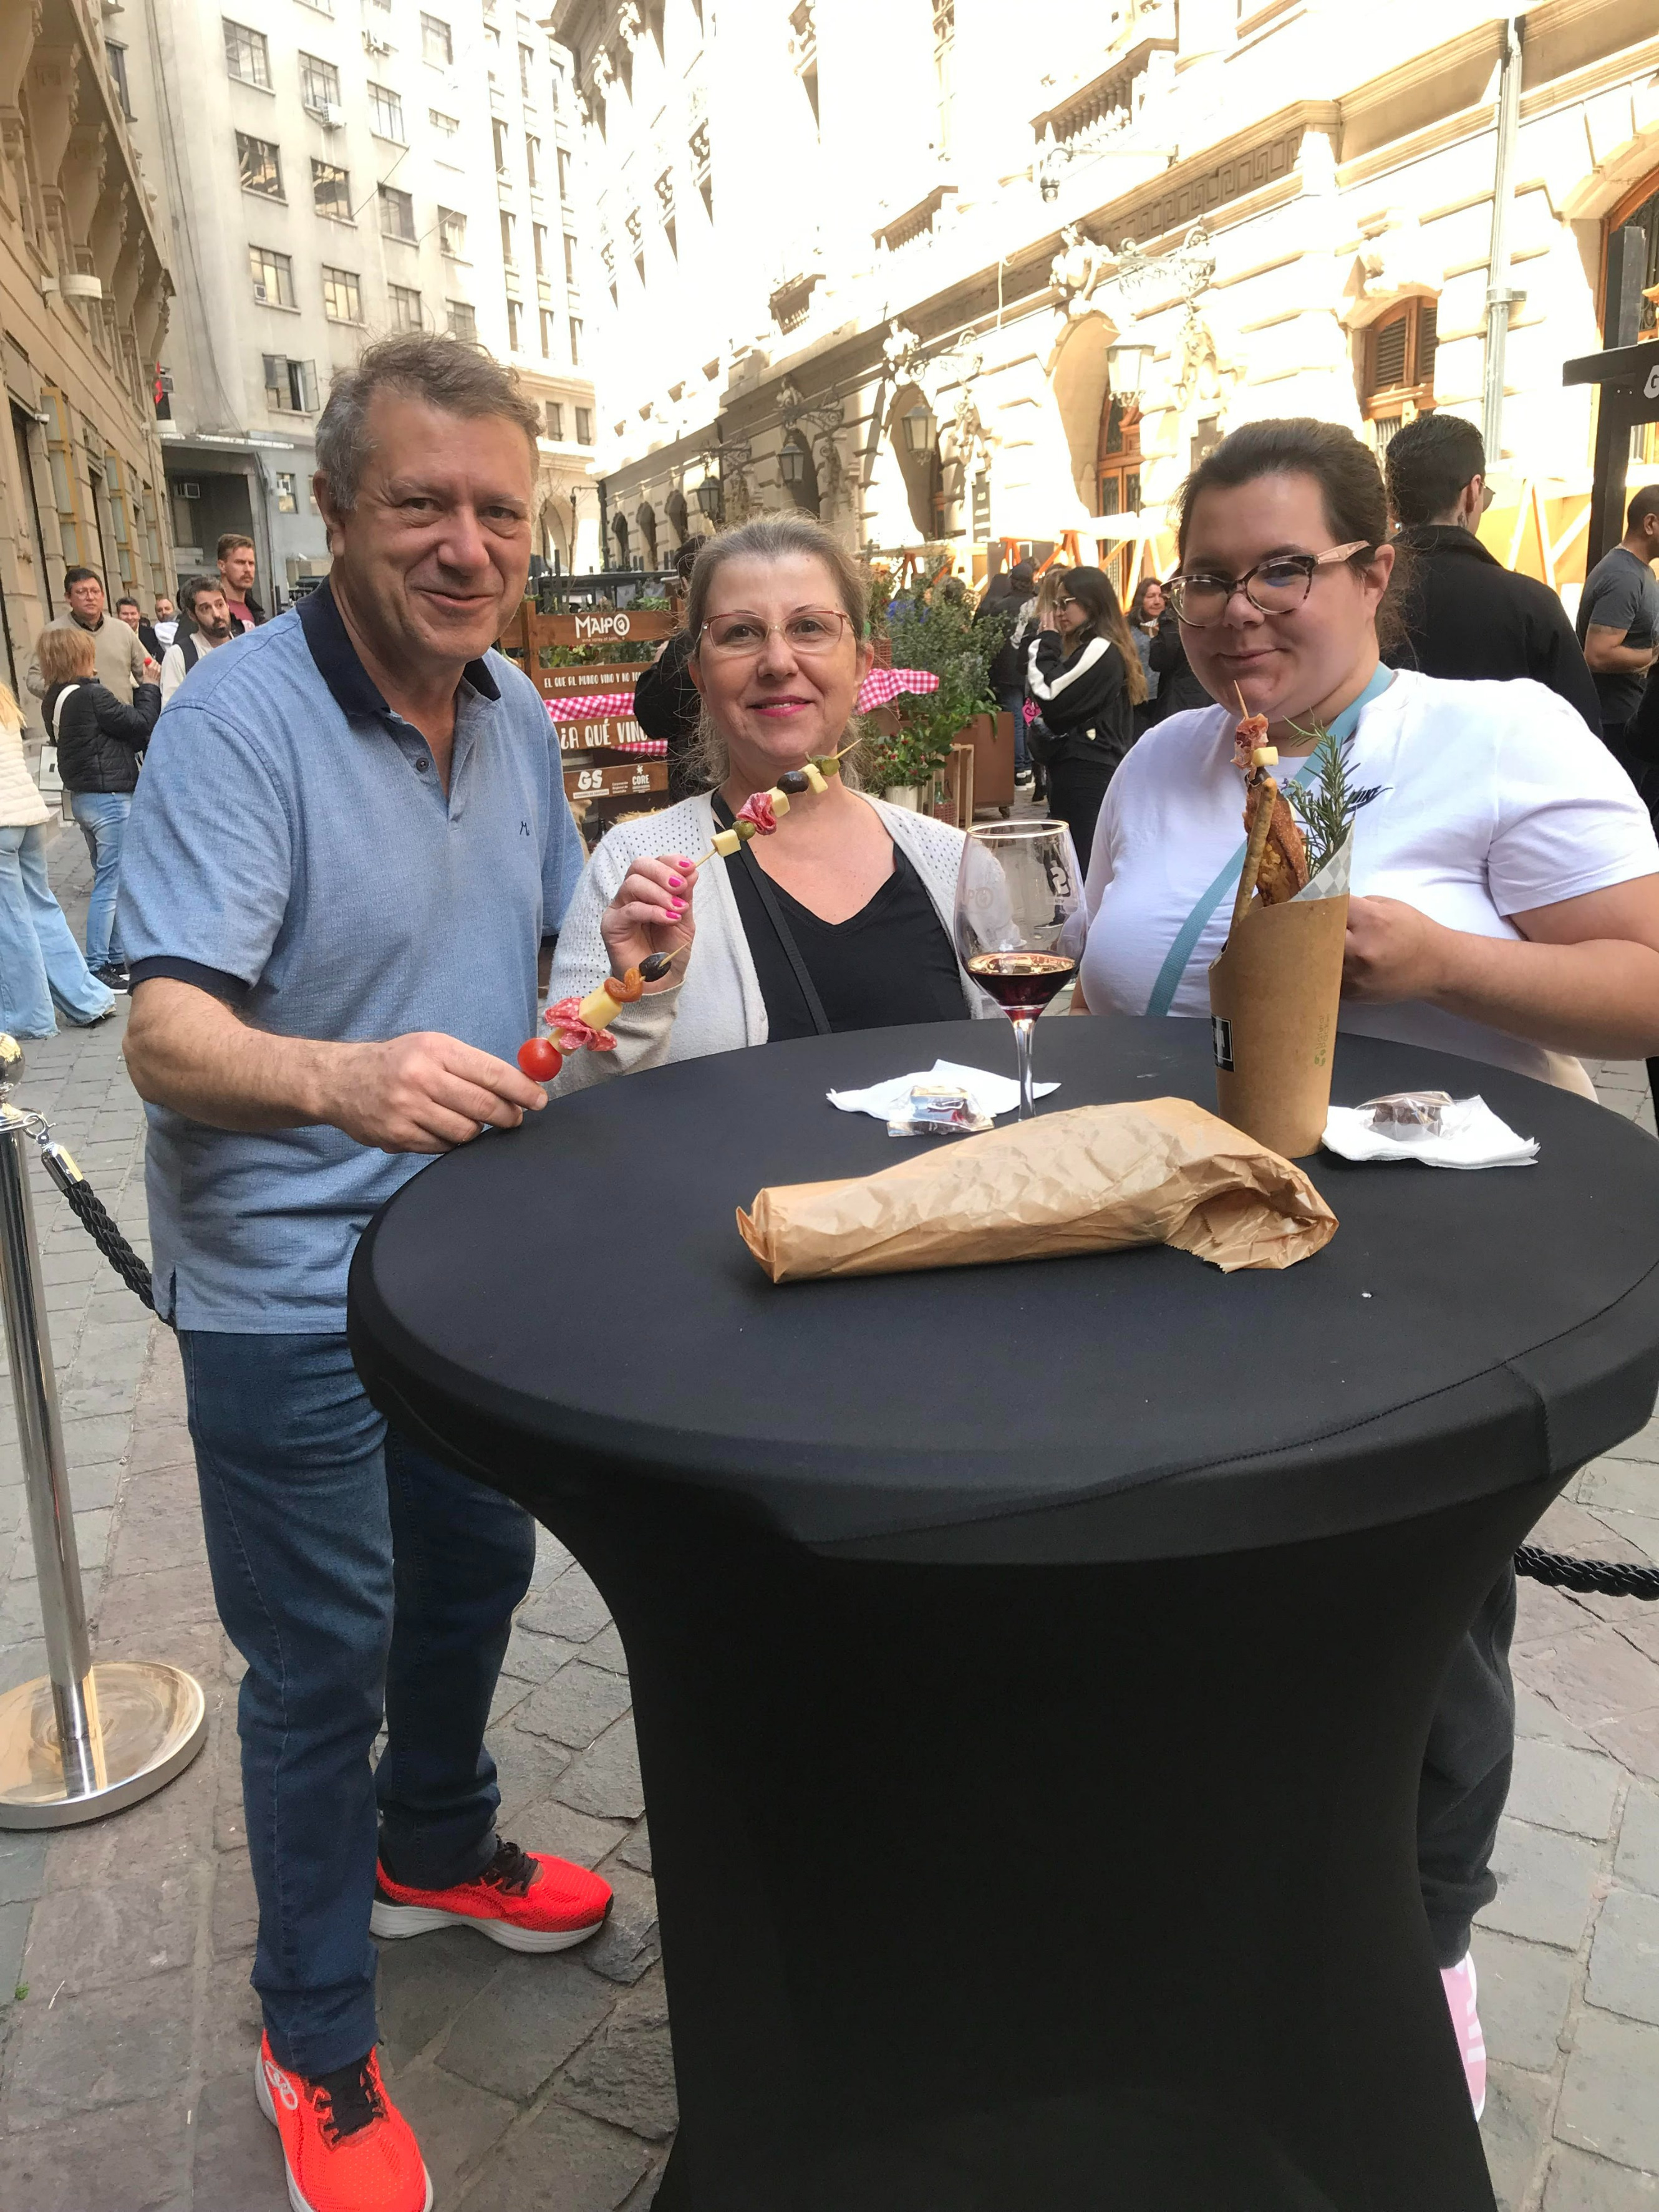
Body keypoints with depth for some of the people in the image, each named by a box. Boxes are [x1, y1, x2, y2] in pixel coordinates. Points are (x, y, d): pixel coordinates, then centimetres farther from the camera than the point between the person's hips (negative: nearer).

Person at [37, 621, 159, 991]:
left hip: (82, 796, 9)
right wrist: (148, 689, 3)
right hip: (110, 797, -9)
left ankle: (115, 959, 25)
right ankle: (96, 968, 0)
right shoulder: (92, 696, -18)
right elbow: (142, 726, -12)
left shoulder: (54, 701, 8)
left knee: (109, 881, 18)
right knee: (110, 885, -3)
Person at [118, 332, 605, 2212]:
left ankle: (432, 1851, 51)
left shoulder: (516, 711, 3)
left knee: (475, 1569, 23)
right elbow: (168, 1038, -29)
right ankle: (315, 2044, 31)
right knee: (324, 1656, 7)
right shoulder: (240, 720, -20)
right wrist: (344, 1081, -48)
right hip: (286, 1282, -7)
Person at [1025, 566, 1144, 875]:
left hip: (1085, 773, -11)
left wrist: (1047, 643, -7)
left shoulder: (1100, 650, -13)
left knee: (1079, 863, -11)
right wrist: (1049, 644, 8)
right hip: (1081, 769, 11)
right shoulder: (1087, 648, 19)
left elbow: (1050, 698, -18)